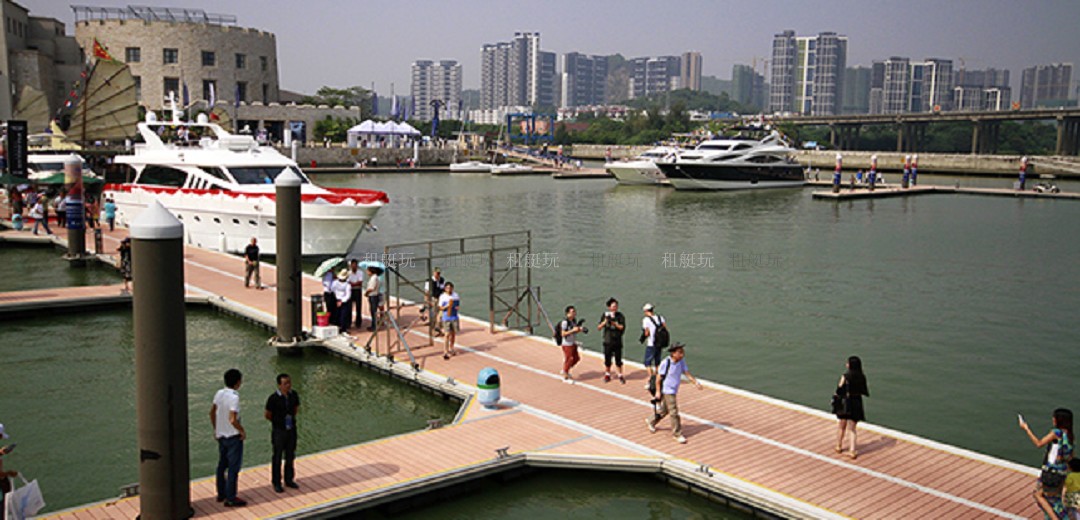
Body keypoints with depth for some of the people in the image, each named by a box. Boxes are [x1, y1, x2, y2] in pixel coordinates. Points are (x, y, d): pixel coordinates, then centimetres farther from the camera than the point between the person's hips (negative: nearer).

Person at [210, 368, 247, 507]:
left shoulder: (219, 393, 1)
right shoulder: (234, 397, -23)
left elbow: (212, 412, 12)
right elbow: (232, 420, -28)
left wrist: (215, 428, 22)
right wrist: (242, 431, -13)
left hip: (221, 435, 8)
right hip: (233, 436, -8)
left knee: (222, 465, 19)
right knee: (233, 468, 0)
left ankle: (221, 494, 30)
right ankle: (231, 498, 5)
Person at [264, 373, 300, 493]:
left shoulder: (294, 395, -4)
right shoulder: (273, 398, -19)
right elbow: (267, 415, -7)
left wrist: (291, 419, 8)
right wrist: (279, 422, 5)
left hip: (291, 429, 5)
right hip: (279, 431, -5)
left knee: (290, 456, 16)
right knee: (277, 457, 7)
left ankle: (289, 480, 30)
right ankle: (276, 483, 20)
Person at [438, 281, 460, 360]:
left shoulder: (456, 295, 5)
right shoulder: (442, 297, -7)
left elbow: (458, 304, 16)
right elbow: (440, 308, -4)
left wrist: (457, 307, -7)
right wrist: (447, 306, -22)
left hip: (454, 317, 4)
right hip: (446, 317, -4)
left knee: (453, 333, 13)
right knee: (447, 334, -11)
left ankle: (451, 349, 32)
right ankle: (445, 352, -10)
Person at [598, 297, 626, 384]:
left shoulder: (620, 316, -2)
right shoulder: (605, 315, 2)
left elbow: (622, 327, -11)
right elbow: (599, 327, -2)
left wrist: (614, 323, -23)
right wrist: (604, 322, -20)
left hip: (617, 341, -1)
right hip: (607, 341, 1)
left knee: (618, 359, 2)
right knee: (607, 359, 9)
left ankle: (620, 376, 15)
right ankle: (607, 375, 25)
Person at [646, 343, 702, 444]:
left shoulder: (681, 361, -4)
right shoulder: (666, 363, -22)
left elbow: (687, 373, -5)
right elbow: (659, 377, -14)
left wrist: (696, 382, -19)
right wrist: (658, 391, -11)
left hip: (674, 390, 8)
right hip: (667, 390, -7)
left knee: (665, 410, 21)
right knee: (674, 412, -7)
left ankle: (651, 422, 43)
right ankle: (677, 433, 5)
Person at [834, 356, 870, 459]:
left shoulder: (845, 376, -15)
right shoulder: (862, 377, -4)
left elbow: (839, 391, -14)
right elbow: (865, 392, 2)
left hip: (846, 403, -3)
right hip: (857, 403, 3)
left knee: (841, 426, 18)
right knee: (852, 428, 12)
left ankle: (839, 446, 32)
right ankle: (852, 451, 4)